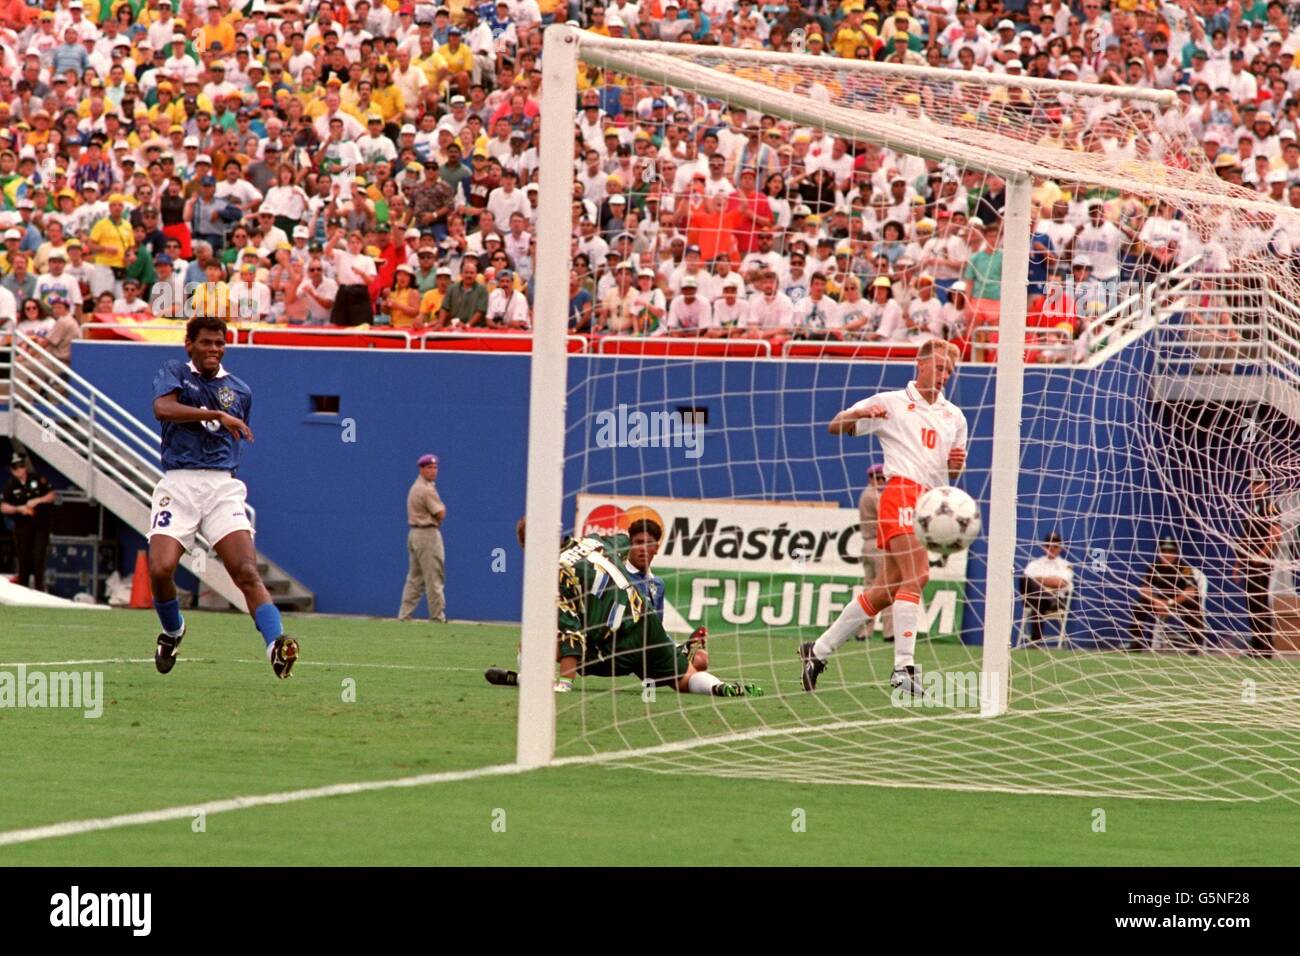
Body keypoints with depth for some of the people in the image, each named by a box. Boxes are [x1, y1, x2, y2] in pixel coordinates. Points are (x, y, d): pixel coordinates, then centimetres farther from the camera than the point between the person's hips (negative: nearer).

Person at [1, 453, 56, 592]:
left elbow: (51, 496, 1)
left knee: (39, 555, -7)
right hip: (22, 525, 1)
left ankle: (39, 587, -1)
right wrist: (18, 509, -21)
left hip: (41, 524, -1)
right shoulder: (10, 486, -1)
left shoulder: (38, 479, -2)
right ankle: (22, 586, 12)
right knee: (24, 556, 2)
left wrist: (37, 501, -15)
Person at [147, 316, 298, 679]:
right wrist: (216, 415, -22)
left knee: (246, 570, -18)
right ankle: (173, 630, 14)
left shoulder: (239, 391, 18)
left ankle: (276, 645, -32)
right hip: (178, 484, -2)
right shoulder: (174, 372, 7)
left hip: (224, 485, 2)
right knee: (160, 569, -17)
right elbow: (163, 408, -15)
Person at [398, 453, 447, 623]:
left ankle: (404, 615, 8)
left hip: (414, 533, 10)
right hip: (428, 534, -10)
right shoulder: (427, 489, -14)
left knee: (415, 577, 11)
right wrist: (442, 508, 7)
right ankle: (437, 616, -4)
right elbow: (440, 514, -15)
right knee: (434, 577, -5)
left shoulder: (415, 487, 17)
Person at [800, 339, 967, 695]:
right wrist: (860, 415, -17)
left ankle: (818, 650, 18)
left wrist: (956, 464, 4)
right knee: (917, 574, -24)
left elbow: (952, 473, 28)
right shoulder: (891, 403, 6)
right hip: (902, 489, -7)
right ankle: (903, 666, -28)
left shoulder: (953, 416, 21)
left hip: (931, 503, 7)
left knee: (888, 589, 7)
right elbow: (836, 427, 5)